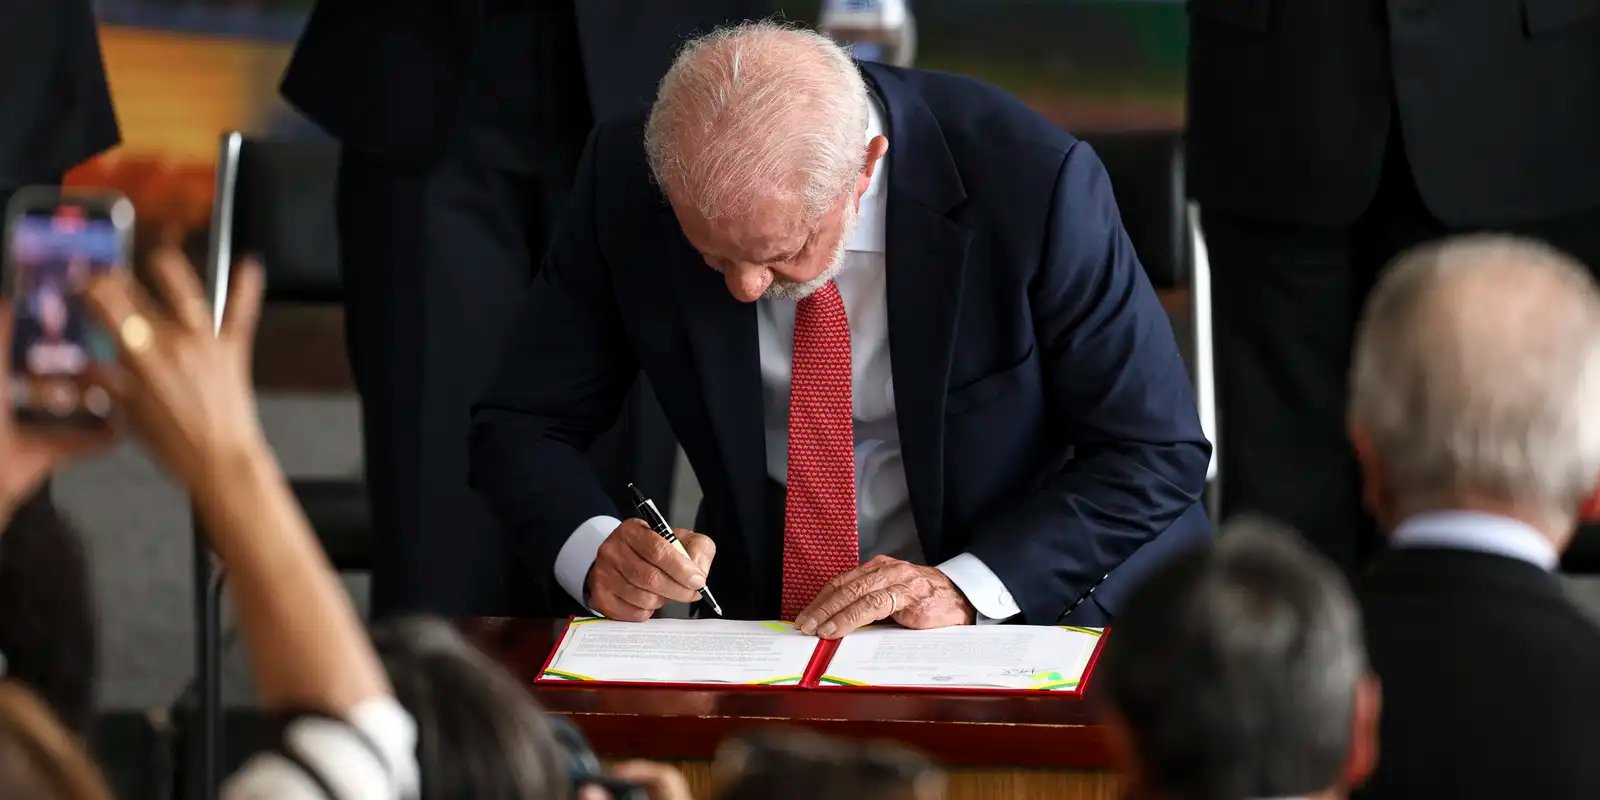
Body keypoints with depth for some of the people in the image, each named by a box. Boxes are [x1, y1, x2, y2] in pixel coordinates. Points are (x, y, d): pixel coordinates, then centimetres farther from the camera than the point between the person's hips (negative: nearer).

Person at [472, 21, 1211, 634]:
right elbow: (522, 425, -1)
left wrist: (964, 585, -23)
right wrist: (593, 549, -22)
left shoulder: (1031, 182, -20)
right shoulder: (627, 181, -12)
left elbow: (1158, 453, -11)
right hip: (764, 616, 2)